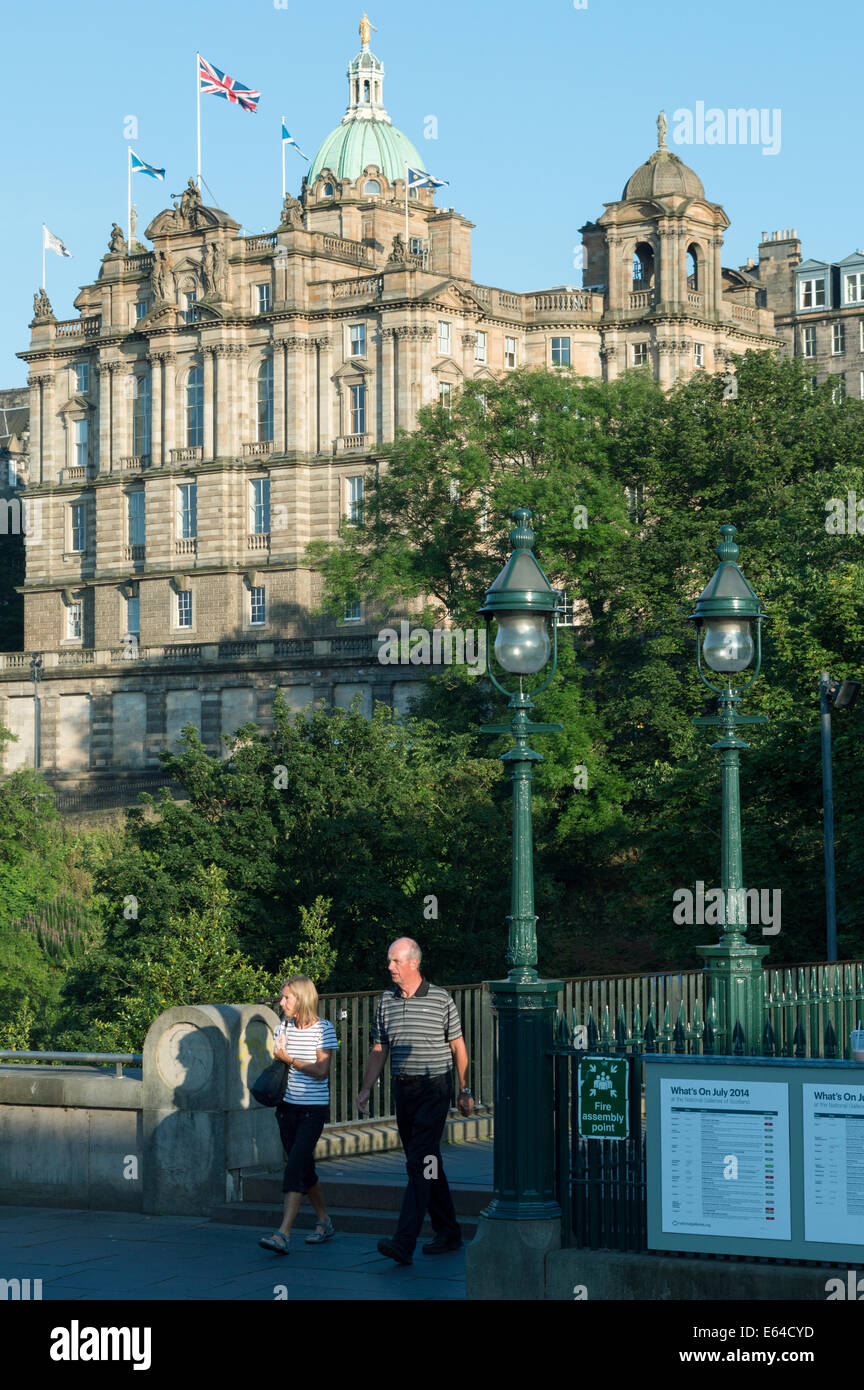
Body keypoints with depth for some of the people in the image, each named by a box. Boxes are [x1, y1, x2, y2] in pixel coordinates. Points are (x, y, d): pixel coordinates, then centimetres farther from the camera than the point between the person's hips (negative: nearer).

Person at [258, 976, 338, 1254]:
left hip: (314, 1108, -6)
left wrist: (289, 1059, -15)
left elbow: (321, 1071, -14)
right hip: (289, 1106, 6)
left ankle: (283, 1234, -24)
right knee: (304, 1169, 12)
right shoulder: (283, 1028, 8)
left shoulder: (324, 1029, -9)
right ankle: (325, 1223, 28)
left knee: (295, 1166, -17)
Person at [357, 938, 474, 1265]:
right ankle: (448, 1233, 22)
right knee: (427, 1164, 11)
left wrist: (465, 1090, 1)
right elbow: (379, 1050, 14)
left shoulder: (441, 999, -4)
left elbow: (458, 1047, 2)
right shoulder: (387, 1002, 8)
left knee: (420, 1162, -13)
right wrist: (365, 1090, 6)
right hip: (403, 1089, 6)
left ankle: (404, 1243, -21)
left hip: (434, 1088, -6)